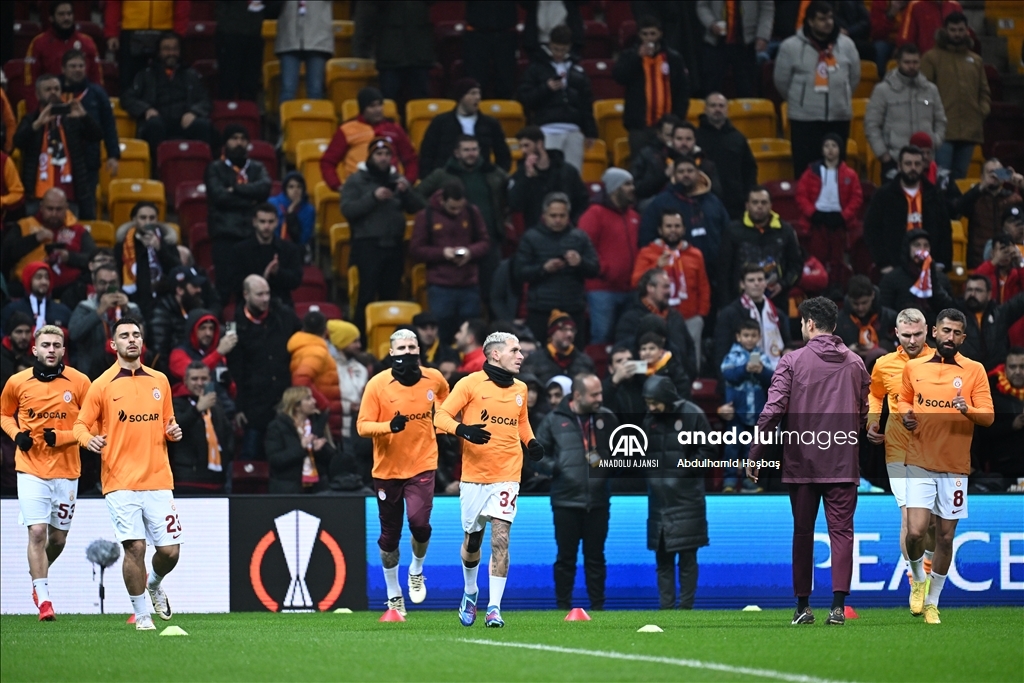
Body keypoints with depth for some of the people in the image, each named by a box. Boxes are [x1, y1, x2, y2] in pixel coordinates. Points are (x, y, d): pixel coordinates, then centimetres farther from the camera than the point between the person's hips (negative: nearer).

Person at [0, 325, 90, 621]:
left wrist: (61, 437, -13)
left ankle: (39, 574, 39)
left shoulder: (79, 382, -4)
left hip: (66, 471, 1)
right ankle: (43, 599, -9)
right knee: (37, 532, -14)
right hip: (31, 469, -1)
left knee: (58, 538, 9)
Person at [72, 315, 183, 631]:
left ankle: (155, 584, 34)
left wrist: (173, 431, 0)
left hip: (158, 480, 3)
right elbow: (81, 424, 3)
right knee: (135, 547, -11)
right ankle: (142, 613, 6)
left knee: (170, 550, 0)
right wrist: (89, 439, -19)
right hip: (121, 483, -3)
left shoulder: (159, 381, 12)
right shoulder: (102, 385, 0)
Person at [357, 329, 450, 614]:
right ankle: (393, 594, 26)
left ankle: (416, 572, 10)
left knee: (419, 522, -20)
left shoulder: (433, 379, -1)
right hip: (387, 469, 0)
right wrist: (389, 426, -28)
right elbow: (362, 426, -11)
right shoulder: (378, 384, -9)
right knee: (390, 535, 7)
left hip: (422, 465, 0)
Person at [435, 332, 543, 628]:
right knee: (472, 539, 9)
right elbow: (441, 416, -6)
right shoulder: (471, 384, -4)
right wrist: (463, 430, -25)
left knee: (500, 539, -11)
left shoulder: (520, 389, 11)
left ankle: (494, 608, -10)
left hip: (507, 476, 2)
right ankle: (470, 593, 36)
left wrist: (531, 442, 8)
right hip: (474, 476, -2)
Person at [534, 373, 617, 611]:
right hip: (566, 501, -2)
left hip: (598, 501, 2)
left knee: (595, 557, 7)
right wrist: (555, 468, -13)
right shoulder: (554, 420, -2)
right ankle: (563, 608, 10)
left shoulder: (607, 418, 4)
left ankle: (597, 607, 12)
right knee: (566, 557, 4)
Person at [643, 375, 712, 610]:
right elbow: (642, 451, 17)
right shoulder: (650, 419, 7)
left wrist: (687, 467, -14)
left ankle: (686, 606, 2)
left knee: (687, 556, -1)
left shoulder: (692, 415, -7)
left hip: (686, 498, -5)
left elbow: (707, 451, -5)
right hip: (659, 497, 5)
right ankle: (665, 606, 10)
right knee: (662, 556, 6)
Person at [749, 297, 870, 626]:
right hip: (843, 463, 1)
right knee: (841, 531, -1)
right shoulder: (855, 363, 6)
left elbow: (773, 410, -7)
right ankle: (838, 605, -12)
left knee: (803, 532, 9)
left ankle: (803, 605, 13)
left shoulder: (792, 361, -3)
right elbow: (866, 413, 9)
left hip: (802, 461, -1)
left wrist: (755, 454, -3)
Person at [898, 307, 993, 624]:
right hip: (920, 464, 0)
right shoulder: (913, 368, 5)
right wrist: (905, 415, -1)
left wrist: (968, 410, -23)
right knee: (915, 532, -13)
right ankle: (918, 580, 18)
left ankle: (932, 602, 20)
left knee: (945, 537, 4)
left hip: (955, 467, 0)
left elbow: (988, 416, -3)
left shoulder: (974, 370, 0)